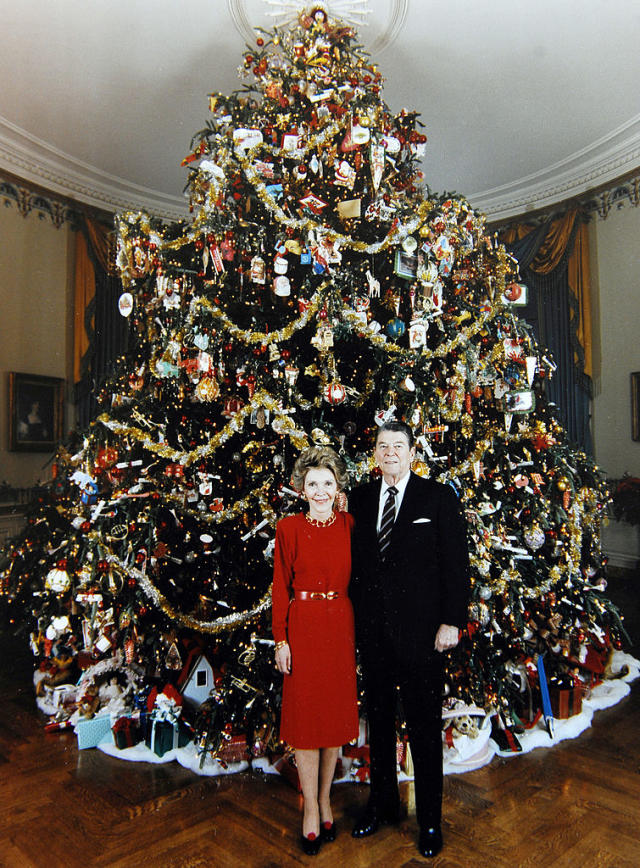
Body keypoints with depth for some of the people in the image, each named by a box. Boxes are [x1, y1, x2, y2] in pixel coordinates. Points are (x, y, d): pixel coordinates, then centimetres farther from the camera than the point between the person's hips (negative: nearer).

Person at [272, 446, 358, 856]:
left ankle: (324, 799, 33)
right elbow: (281, 587, -3)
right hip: (302, 626, -2)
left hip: (341, 626, 2)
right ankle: (312, 809, 25)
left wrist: (360, 632, 1)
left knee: (336, 714, 13)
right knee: (305, 715, 7)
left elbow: (356, 580, 5)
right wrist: (281, 639, -6)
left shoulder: (350, 525, 2)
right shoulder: (289, 527, -3)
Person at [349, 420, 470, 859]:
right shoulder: (360, 498, 5)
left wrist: (452, 621, -10)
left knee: (425, 727, 9)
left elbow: (456, 561, -7)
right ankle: (383, 803, 40)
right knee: (378, 719, 19)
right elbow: (355, 558, 8)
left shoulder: (439, 497, -5)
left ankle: (430, 820, 30)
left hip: (420, 631, -3)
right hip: (372, 629, 4)